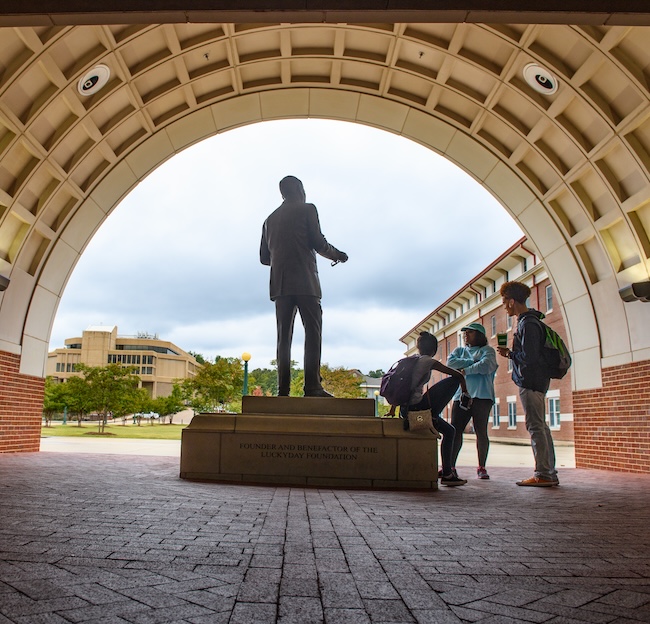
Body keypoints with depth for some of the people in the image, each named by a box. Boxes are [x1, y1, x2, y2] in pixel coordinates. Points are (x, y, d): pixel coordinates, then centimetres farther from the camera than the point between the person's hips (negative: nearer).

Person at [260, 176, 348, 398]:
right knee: (313, 332, -7)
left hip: (280, 284, 5)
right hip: (305, 283, -5)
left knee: (284, 336, 3)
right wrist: (337, 255, 13)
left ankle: (283, 388, -4)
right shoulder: (307, 209, 5)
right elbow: (318, 243, -4)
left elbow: (264, 257, 20)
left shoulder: (271, 219, 21)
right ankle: (312, 386, -17)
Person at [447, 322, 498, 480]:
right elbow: (450, 363, 3)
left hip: (481, 396, -3)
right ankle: (450, 466, -1)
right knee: (455, 431, -4)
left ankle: (482, 467, 8)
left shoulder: (487, 350, 10)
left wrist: (465, 370, -3)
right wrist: (473, 362, -3)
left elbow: (485, 366, -10)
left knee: (481, 432, -2)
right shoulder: (459, 350, 23)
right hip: (461, 396, 4)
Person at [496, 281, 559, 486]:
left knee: (536, 427, -8)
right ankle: (550, 473, 16)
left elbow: (529, 357, -21)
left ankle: (543, 474, -5)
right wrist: (511, 353, 14)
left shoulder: (528, 324, -15)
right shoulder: (530, 321, 17)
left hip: (530, 382, -11)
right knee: (541, 427, 12)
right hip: (538, 381, 11)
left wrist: (509, 353, -6)